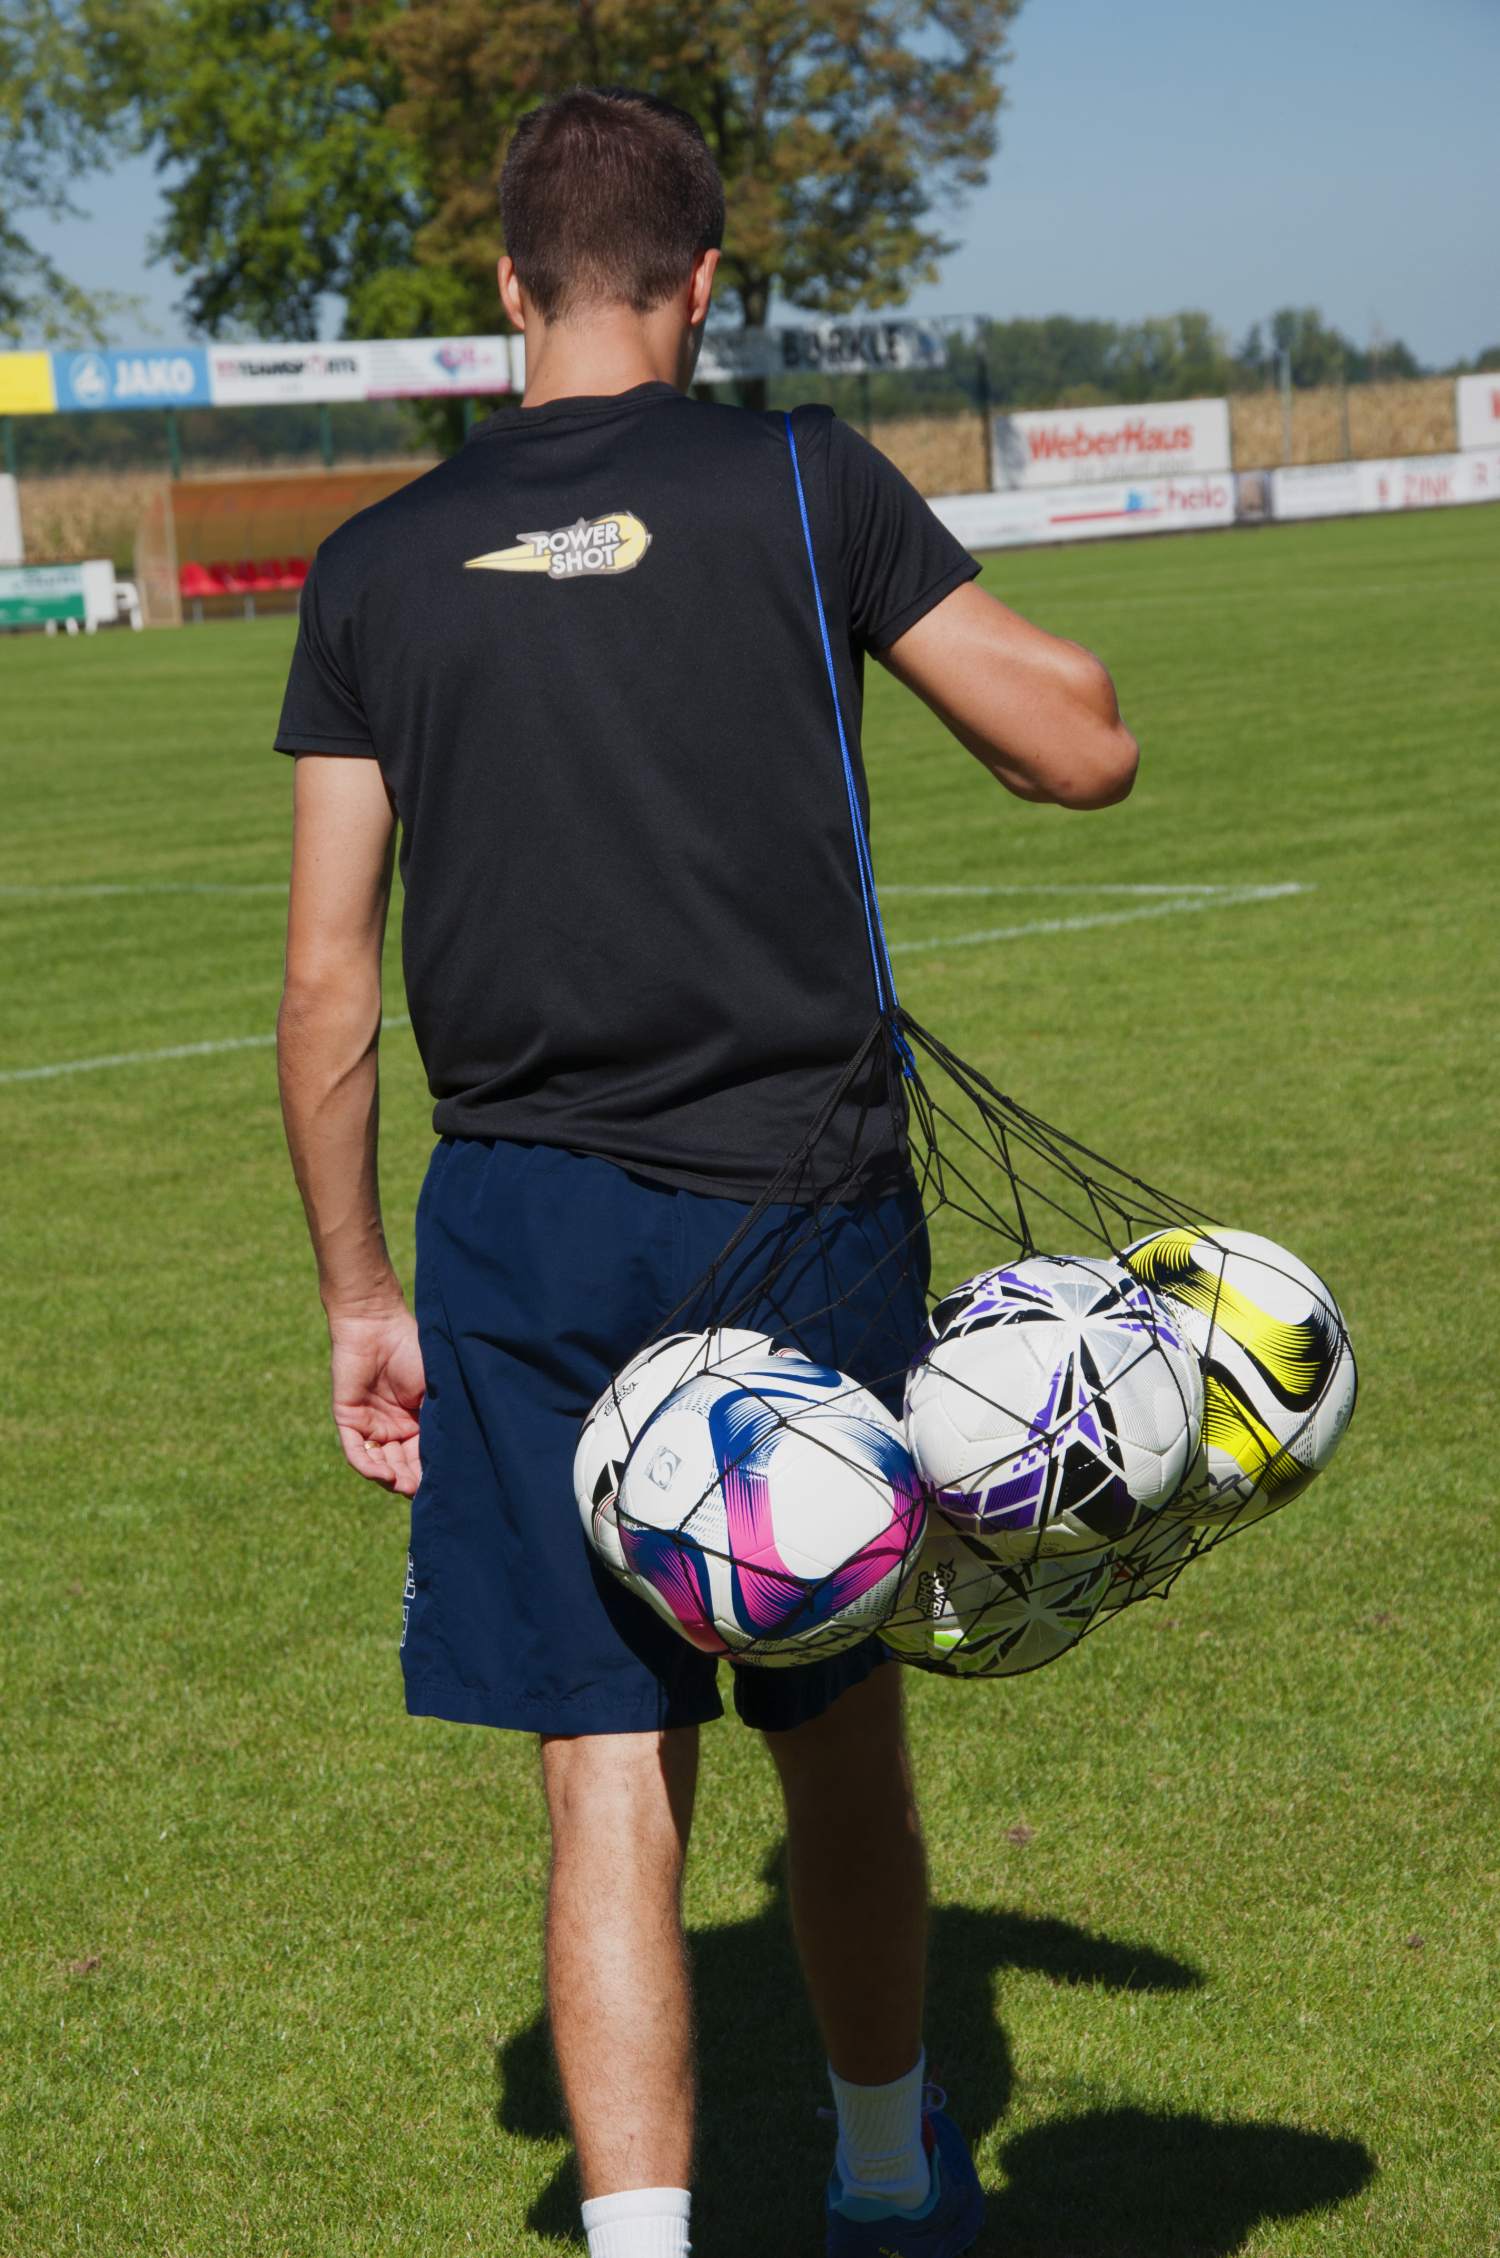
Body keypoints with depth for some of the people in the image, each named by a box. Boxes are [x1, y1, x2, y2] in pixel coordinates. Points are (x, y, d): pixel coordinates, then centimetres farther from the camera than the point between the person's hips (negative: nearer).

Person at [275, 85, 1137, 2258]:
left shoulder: (377, 567, 3)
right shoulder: (806, 488, -2)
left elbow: (329, 986, 3)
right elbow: (1087, 748, 2)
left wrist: (358, 1298, 11)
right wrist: (950, 604, 21)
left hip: (522, 1226, 1)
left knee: (611, 1787, 3)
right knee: (841, 1730, 18)